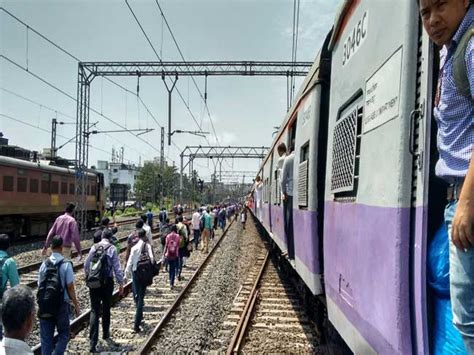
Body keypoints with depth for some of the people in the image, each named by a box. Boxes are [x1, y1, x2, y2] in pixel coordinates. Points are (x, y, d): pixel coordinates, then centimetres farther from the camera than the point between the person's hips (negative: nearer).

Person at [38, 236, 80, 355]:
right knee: (63, 334, 12)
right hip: (61, 304, -3)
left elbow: (39, 285, 4)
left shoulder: (44, 264, -2)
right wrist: (76, 305, -3)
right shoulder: (66, 265, -14)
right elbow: (70, 287, -12)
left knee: (46, 336, 13)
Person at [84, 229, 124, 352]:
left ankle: (93, 341, -7)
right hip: (107, 281, -2)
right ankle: (105, 334, 32)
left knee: (94, 310, 2)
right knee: (106, 309, 16)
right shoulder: (112, 249, -7)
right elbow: (117, 267, -8)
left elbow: (86, 265, 9)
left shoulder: (94, 247, 2)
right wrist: (121, 283, -1)